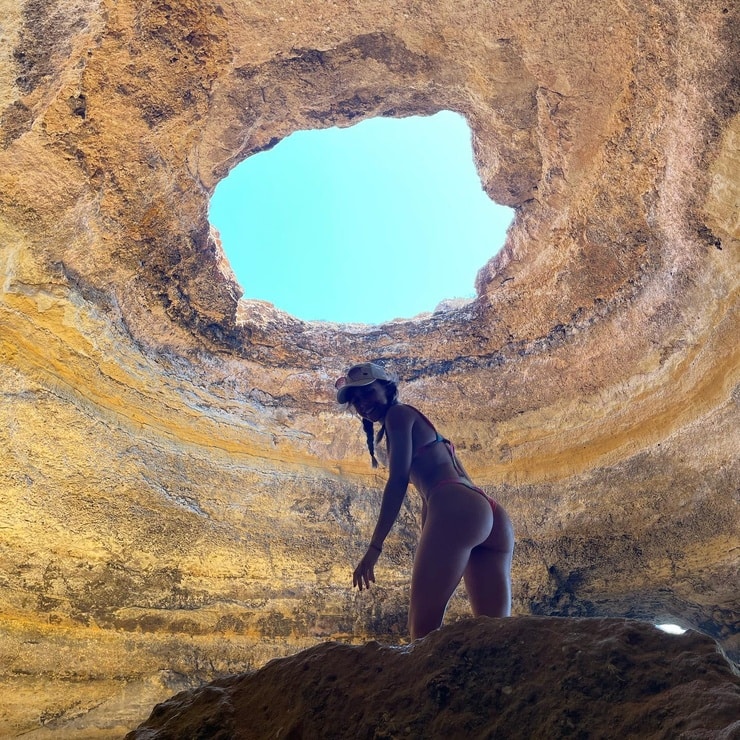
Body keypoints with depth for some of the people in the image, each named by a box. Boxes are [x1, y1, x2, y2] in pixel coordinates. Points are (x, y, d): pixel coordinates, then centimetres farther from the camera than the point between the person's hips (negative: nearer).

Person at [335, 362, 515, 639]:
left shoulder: (399, 414, 9)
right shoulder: (420, 427, 35)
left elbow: (398, 481, -4)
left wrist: (374, 546, -8)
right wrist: (426, 556, 35)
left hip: (456, 511, -10)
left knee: (423, 627, -10)